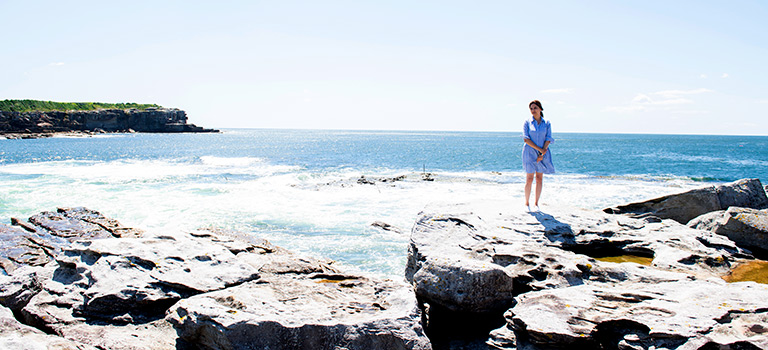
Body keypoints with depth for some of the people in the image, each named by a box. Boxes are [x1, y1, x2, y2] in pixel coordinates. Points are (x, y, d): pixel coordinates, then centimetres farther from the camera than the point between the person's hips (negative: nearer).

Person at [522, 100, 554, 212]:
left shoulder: (546, 123, 5)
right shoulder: (527, 122, -1)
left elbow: (548, 139, 1)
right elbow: (526, 139, -9)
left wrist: (542, 154, -11)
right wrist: (539, 149, -15)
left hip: (543, 154, 2)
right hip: (530, 153, -2)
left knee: (539, 179, 4)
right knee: (529, 179, -3)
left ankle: (536, 204, 12)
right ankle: (527, 203, 9)